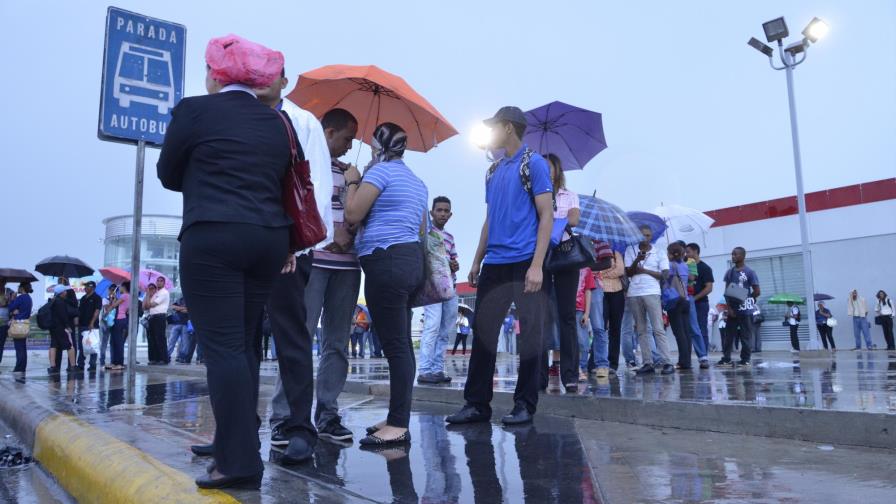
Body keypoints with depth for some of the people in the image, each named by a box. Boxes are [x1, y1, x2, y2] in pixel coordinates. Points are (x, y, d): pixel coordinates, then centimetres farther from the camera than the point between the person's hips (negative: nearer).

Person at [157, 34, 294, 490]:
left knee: (222, 346, -5)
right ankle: (237, 443, 19)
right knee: (243, 343, 12)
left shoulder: (195, 109, 0)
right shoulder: (278, 122, 14)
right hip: (269, 240, 6)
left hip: (212, 239, -6)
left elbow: (168, 175, 10)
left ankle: (240, 462, -7)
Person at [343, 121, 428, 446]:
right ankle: (397, 418, 17)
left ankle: (399, 425, -6)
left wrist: (352, 182, 5)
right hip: (411, 260, 10)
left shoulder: (380, 170, -6)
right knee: (401, 344, 10)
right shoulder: (417, 181, 22)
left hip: (386, 263, -10)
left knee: (394, 345, -9)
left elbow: (353, 215, -9)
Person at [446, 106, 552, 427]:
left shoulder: (533, 163, -2)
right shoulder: (493, 171, 18)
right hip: (494, 266, 7)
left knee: (530, 335, 1)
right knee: (482, 332, 5)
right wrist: (476, 261, 15)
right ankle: (477, 403, 13)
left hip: (525, 264, -7)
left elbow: (546, 216, -8)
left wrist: (537, 265, -17)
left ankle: (525, 405, 11)